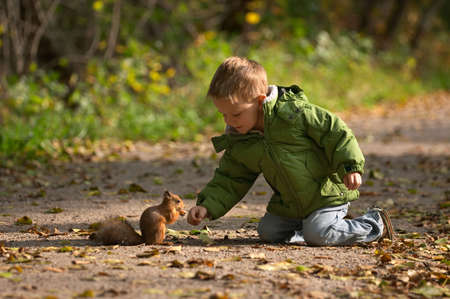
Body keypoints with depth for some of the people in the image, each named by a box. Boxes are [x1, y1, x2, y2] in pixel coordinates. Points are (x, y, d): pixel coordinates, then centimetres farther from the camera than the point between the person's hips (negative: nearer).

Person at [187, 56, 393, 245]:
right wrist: (207, 206, -9)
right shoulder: (238, 145, -3)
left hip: (327, 192, -7)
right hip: (289, 203, 7)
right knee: (268, 231, 3)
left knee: (318, 235, -22)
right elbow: (229, 181, 5)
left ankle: (376, 224, -2)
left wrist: (350, 167, -24)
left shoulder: (292, 112, -21)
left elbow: (334, 131, -17)